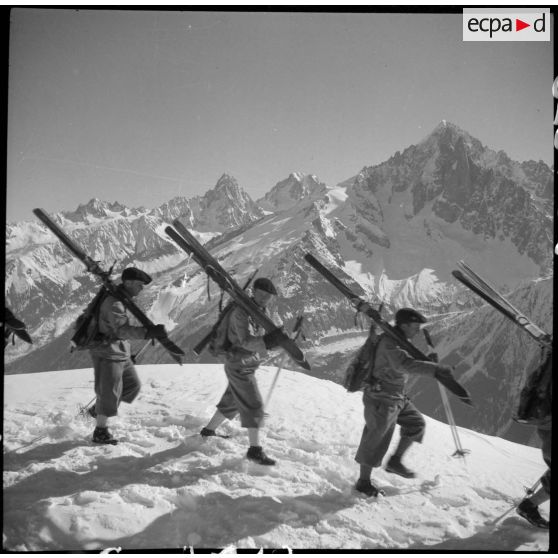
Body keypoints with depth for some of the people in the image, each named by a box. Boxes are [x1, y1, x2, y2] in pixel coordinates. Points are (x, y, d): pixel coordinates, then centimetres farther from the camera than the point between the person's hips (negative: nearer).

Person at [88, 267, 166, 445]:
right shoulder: (114, 303, -23)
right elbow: (122, 330, -35)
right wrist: (148, 332, -44)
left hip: (121, 352, 10)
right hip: (107, 352, -10)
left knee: (133, 385, 15)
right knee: (109, 392, -2)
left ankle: (97, 410, 27)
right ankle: (100, 432, 12)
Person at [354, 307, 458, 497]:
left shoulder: (399, 340, 8)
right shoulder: (389, 342, -23)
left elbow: (405, 364, 16)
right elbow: (406, 364, -37)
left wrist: (426, 359, -1)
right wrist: (436, 369, -41)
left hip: (398, 397, 10)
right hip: (381, 398, -10)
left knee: (416, 423, 15)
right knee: (376, 440, 0)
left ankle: (395, 461, 24)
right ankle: (363, 482, 14)